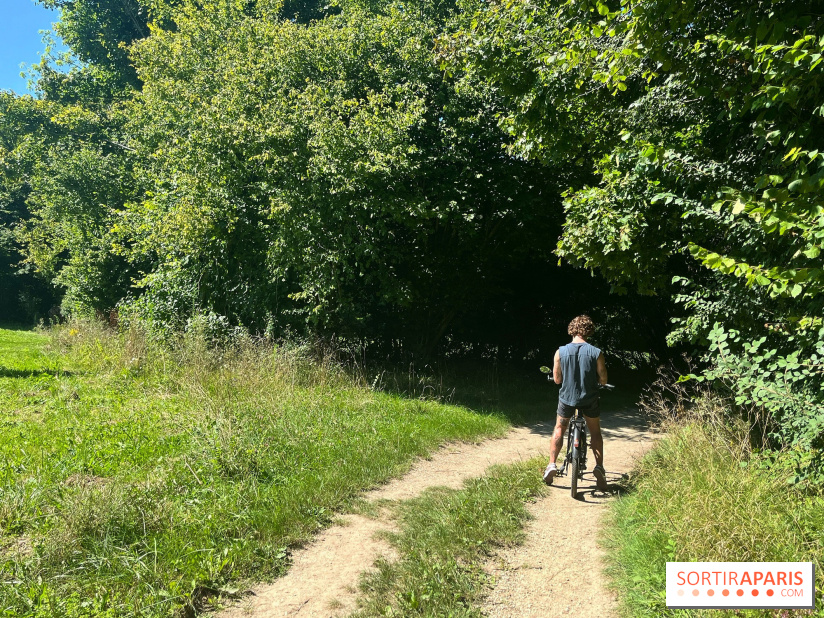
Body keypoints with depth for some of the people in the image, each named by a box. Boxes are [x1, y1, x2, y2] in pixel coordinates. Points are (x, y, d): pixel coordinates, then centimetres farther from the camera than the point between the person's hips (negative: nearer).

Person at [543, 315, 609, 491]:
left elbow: (557, 379, -3)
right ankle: (599, 467, 10)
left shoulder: (561, 352, -11)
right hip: (589, 399, 0)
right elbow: (603, 380, -6)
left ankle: (552, 465, 14)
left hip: (567, 398, 0)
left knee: (559, 429, 21)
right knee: (595, 432, 20)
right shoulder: (596, 353, -12)